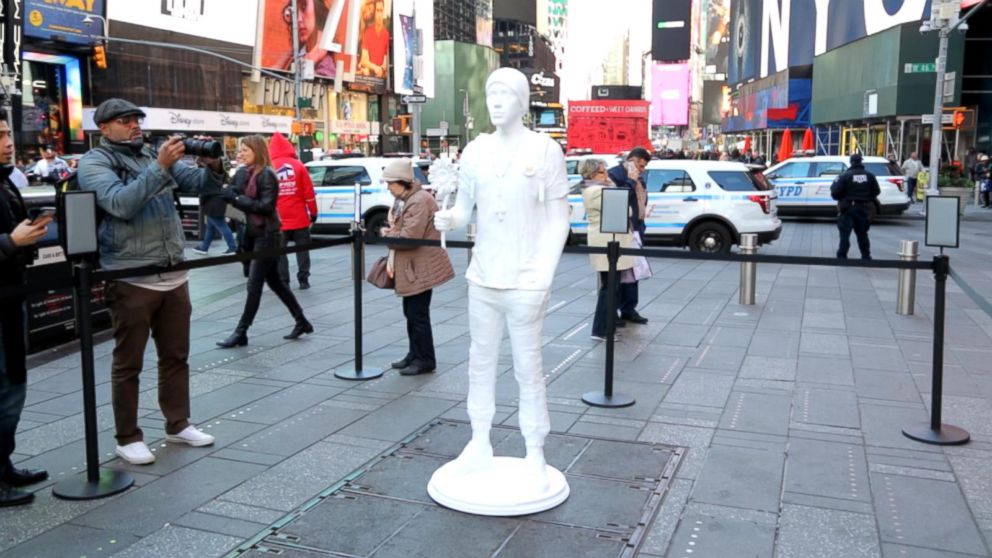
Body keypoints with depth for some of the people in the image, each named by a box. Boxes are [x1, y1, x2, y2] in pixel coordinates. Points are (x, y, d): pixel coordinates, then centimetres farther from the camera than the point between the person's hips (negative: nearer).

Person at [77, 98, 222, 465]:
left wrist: (212, 167, -15)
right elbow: (121, 203, -21)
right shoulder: (94, 162, -4)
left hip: (174, 275, 6)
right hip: (131, 280, -6)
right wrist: (161, 167, -26)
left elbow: (197, 184, 7)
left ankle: (178, 424, 28)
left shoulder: (154, 154, 12)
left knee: (176, 355, 14)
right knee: (128, 363, 5)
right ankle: (128, 438, 16)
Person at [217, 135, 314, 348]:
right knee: (274, 281, 14)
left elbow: (266, 206, -21)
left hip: (267, 236, -9)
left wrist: (237, 198, -20)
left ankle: (241, 333, 0)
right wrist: (230, 193, -13)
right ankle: (302, 322, 22)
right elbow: (238, 193, 8)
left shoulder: (266, 174, -14)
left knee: (254, 285, -5)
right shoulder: (250, 173, 11)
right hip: (256, 235, 9)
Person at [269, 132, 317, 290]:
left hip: (278, 219, -1)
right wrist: (313, 213, 7)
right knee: (302, 249, 11)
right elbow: (309, 192, -2)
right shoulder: (298, 166, -3)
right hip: (299, 218, 1)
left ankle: (283, 282, 4)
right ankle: (303, 280, 10)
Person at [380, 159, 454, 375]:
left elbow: (408, 237, -25)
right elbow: (397, 231, 13)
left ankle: (425, 360, 9)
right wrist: (391, 259, -1)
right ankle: (414, 355, 29)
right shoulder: (402, 200, 12)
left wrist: (386, 234, -9)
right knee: (410, 313, 17)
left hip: (421, 268, -10)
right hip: (410, 267, 10)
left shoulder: (419, 201, -20)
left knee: (418, 314, -2)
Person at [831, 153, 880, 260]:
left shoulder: (845, 175, -11)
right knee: (862, 233, 17)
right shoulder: (869, 175, 2)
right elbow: (876, 191, 4)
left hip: (848, 208, -4)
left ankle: (842, 257, -10)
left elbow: (835, 192, -16)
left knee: (845, 234, -3)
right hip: (864, 209, 4)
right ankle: (866, 256, 22)